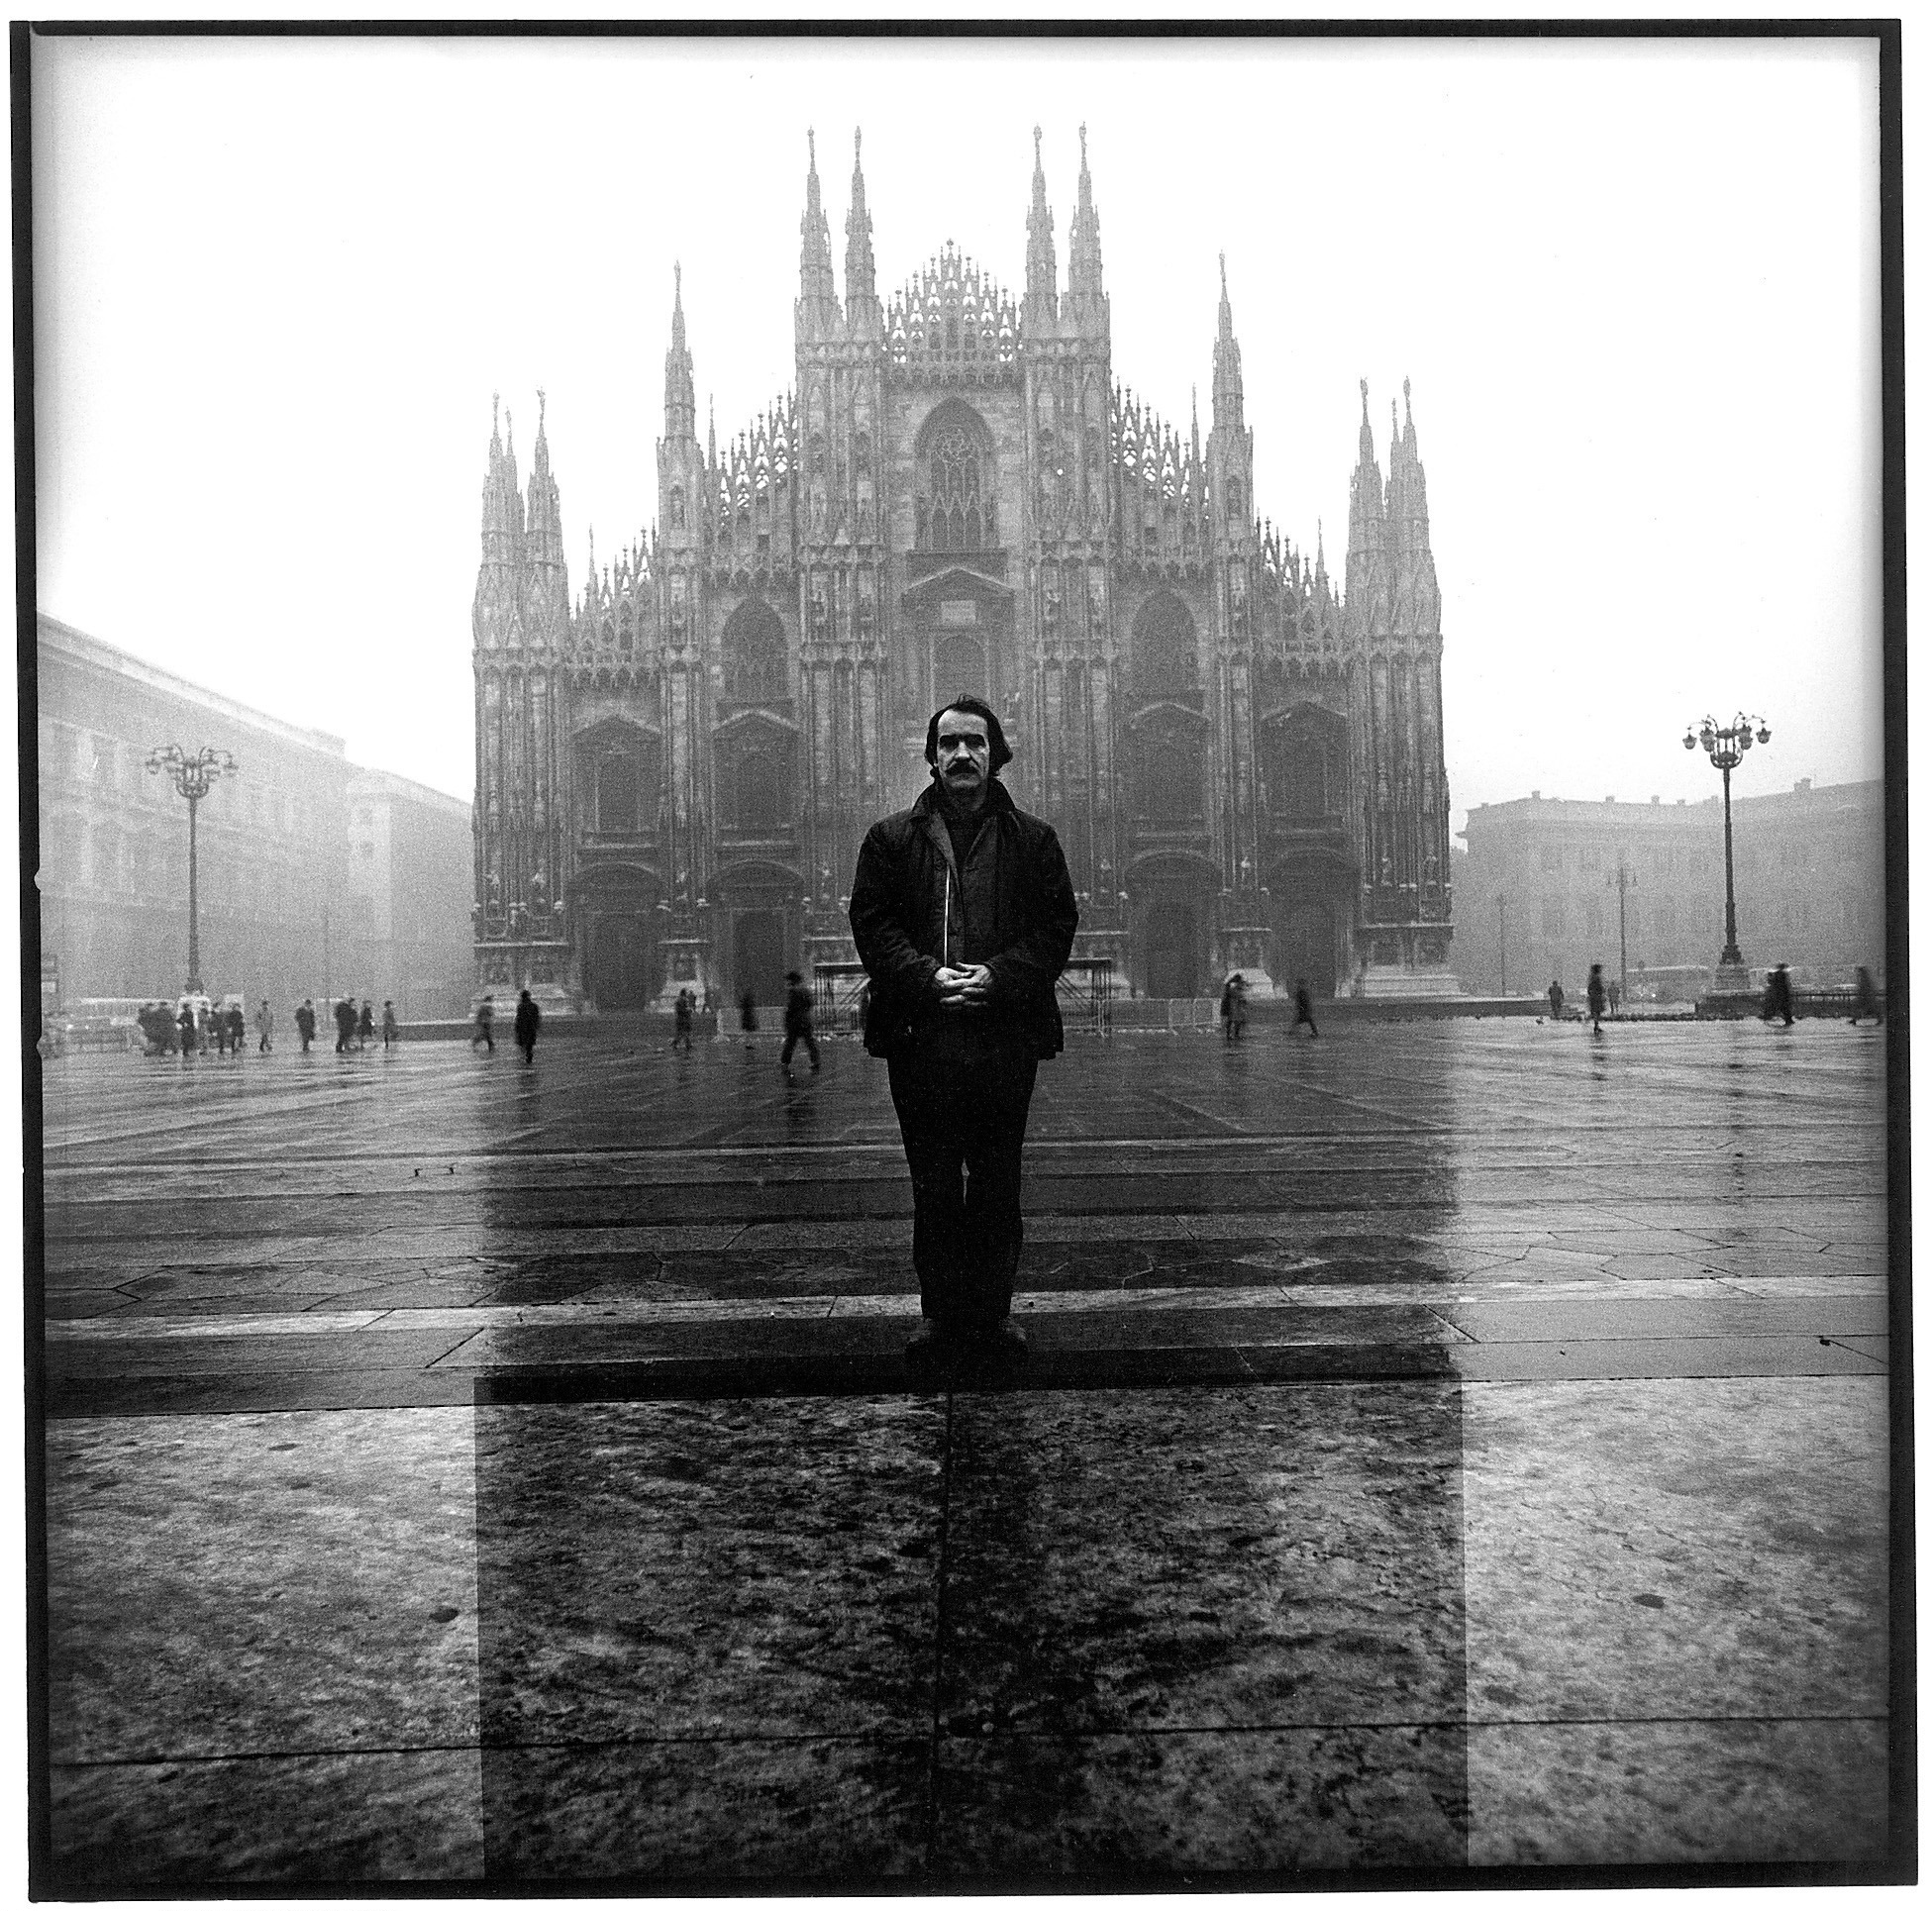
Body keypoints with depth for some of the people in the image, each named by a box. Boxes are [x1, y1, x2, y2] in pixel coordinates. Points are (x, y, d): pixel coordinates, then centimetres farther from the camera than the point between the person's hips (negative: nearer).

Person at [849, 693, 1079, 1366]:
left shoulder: (1033, 839, 8)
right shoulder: (892, 838, 8)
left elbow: (1057, 925, 2)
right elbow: (872, 924, 1)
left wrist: (999, 977, -12)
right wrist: (928, 978, -14)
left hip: (1007, 1032, 0)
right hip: (921, 1034, 0)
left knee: (998, 1182, 7)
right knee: (933, 1183, 7)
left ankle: (993, 1309, 18)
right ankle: (940, 1311, 17)